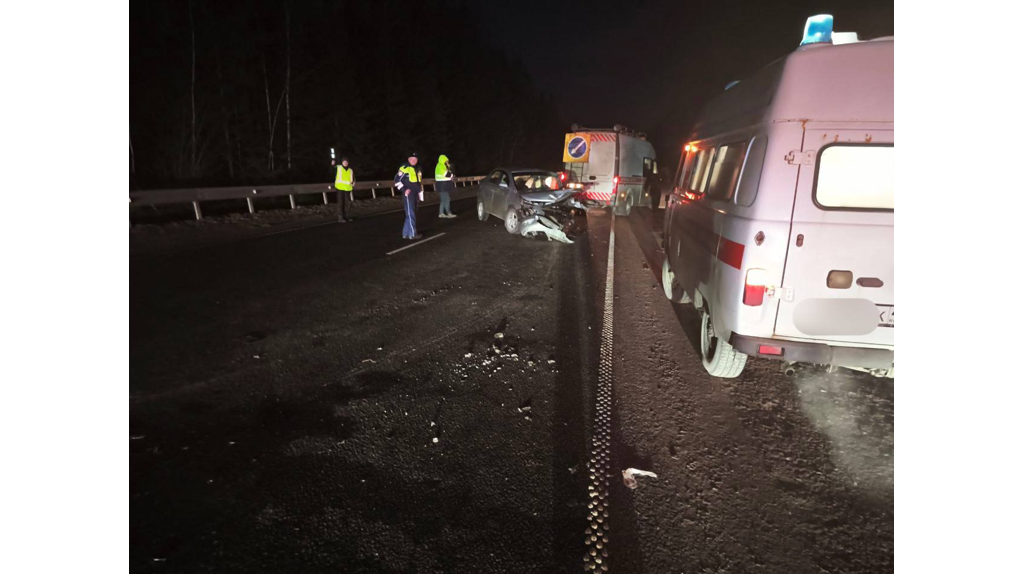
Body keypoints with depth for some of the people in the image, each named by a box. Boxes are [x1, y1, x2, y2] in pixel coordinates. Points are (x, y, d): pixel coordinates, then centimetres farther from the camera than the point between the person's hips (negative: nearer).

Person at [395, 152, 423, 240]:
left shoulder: (417, 170, 19)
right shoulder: (404, 168, -8)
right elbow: (397, 180, -12)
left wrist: (420, 195, 22)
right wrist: (404, 190, -17)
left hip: (415, 195, 9)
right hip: (408, 194, -9)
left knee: (412, 214, 10)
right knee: (411, 214, -8)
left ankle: (406, 233, 17)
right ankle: (412, 234, -4)